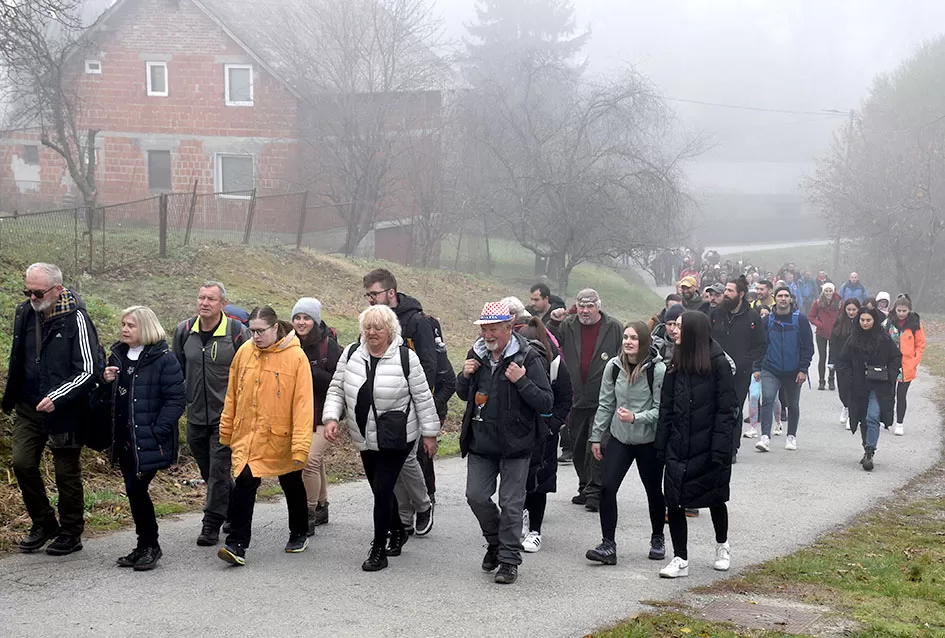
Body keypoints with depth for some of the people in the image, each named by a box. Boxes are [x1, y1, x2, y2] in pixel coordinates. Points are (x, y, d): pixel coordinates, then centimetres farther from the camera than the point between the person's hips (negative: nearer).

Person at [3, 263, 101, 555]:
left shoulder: (76, 319, -16)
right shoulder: (25, 312, 1)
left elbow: (89, 371, -17)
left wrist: (57, 398, -25)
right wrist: (11, 398, 14)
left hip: (65, 411, -5)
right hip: (29, 407, 5)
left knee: (67, 472, 5)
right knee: (22, 462, 0)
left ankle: (70, 534, 19)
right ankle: (43, 524, 19)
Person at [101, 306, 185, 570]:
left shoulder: (163, 359, -9)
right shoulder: (117, 356, 12)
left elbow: (176, 399, -12)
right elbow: (110, 399, 20)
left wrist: (157, 432, -18)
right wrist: (107, 382, -2)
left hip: (149, 441, -7)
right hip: (124, 439, 7)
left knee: (136, 488, -11)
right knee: (134, 491, 10)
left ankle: (150, 546, 4)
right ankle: (145, 546, 22)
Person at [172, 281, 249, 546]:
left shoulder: (237, 332, -9)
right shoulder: (184, 331, 3)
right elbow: (177, 369, 18)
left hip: (225, 415, -5)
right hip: (196, 415, 5)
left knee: (218, 470, -5)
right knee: (207, 470, 15)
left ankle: (211, 524, 3)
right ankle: (234, 510, 35)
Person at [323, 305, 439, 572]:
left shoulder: (406, 358, -11)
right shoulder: (351, 354, 0)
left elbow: (423, 398, -5)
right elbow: (337, 390, 7)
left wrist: (429, 433, -3)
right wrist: (331, 417, -8)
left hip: (397, 439, -5)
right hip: (365, 439, 5)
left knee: (382, 489, -9)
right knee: (380, 489, 15)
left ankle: (379, 550, 2)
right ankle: (398, 532, 39)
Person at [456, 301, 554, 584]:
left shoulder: (528, 358, -11)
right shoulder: (477, 354, 7)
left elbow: (547, 402, -13)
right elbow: (464, 395, 20)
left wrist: (522, 381, -25)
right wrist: (465, 376, -1)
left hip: (515, 444, -5)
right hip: (480, 442, 5)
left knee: (511, 504, 0)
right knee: (476, 496, 4)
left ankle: (509, 560, 12)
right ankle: (495, 541, 29)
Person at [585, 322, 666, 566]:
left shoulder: (657, 369, -15)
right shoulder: (614, 366, -2)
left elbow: (660, 409, -12)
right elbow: (605, 404, 6)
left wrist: (636, 417, -27)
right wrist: (596, 436, 7)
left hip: (648, 440, -3)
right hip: (619, 438, 3)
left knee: (654, 491, 13)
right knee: (607, 488, -9)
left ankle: (657, 539, 35)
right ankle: (608, 545, -6)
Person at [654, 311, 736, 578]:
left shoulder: (718, 363, -11)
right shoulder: (676, 364, 6)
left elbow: (726, 410, -13)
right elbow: (666, 407, 7)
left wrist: (720, 449, -18)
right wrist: (661, 443, 1)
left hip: (708, 446, -4)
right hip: (679, 447, 4)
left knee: (715, 498, 14)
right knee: (674, 502, -1)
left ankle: (722, 546, 38)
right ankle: (680, 560, 8)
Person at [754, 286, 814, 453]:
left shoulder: (800, 319, -4)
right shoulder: (768, 320, 1)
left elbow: (808, 346, -4)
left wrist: (803, 369, -10)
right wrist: (757, 367, 3)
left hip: (793, 371, 0)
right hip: (771, 369, 0)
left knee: (793, 404, 13)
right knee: (767, 399, -18)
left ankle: (791, 436, 30)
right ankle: (765, 437, -20)